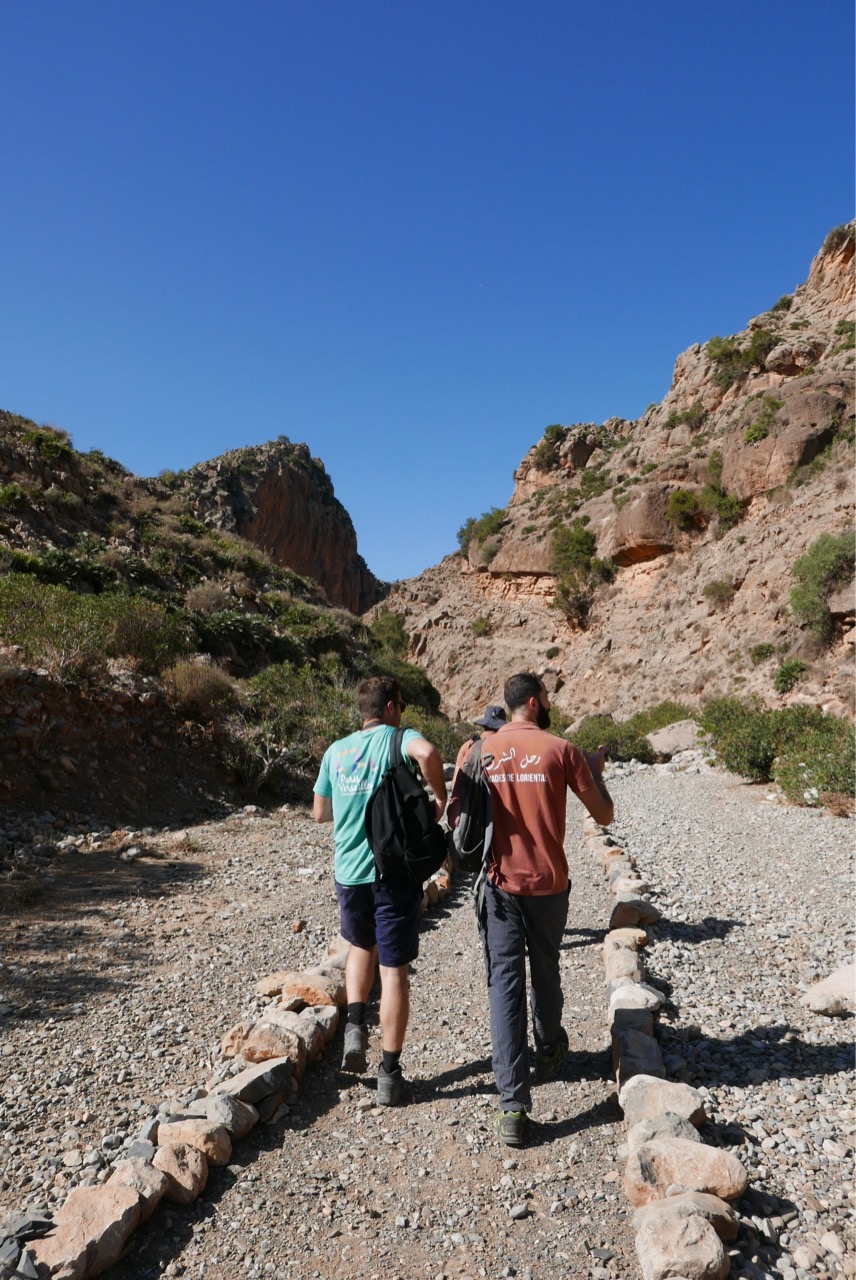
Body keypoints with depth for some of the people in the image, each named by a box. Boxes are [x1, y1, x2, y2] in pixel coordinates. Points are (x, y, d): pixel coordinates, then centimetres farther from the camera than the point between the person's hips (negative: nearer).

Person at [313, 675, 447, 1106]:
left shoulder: (335, 751, 7)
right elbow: (427, 753, -32)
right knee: (394, 970, 8)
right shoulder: (398, 738, -8)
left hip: (349, 872, 4)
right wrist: (440, 798, -16)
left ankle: (355, 1026, 18)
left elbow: (319, 813, 14)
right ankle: (389, 1073, 15)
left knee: (361, 946, 30)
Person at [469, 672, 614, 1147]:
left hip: (499, 884, 0)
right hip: (548, 883, 0)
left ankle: (513, 1105, 1)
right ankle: (549, 1051, 46)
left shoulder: (482, 749, -1)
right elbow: (604, 815, -1)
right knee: (545, 972, 22)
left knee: (504, 984, 3)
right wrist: (595, 768, 14)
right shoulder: (561, 750, -8)